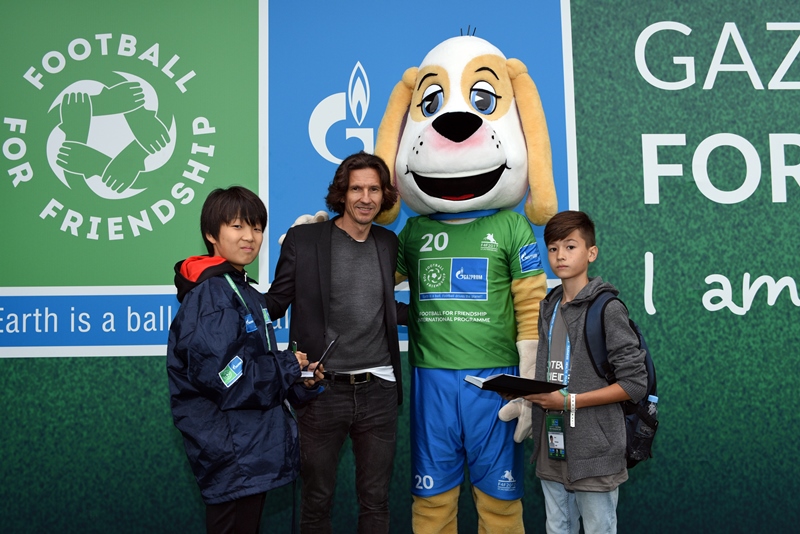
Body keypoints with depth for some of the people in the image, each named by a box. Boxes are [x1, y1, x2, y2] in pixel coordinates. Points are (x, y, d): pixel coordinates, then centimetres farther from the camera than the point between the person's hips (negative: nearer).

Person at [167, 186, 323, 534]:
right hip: (233, 455, -10)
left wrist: (294, 380, 2)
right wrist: (289, 367, -14)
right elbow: (225, 378, -26)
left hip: (251, 450, 10)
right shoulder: (211, 295, -17)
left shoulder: (242, 292, 15)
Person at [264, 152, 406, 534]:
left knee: (375, 501, 14)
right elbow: (274, 304, 1)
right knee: (316, 501, 13)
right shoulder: (303, 239, -5)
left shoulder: (388, 243, 9)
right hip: (323, 391, -3)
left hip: (378, 391, 3)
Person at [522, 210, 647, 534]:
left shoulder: (608, 309, -11)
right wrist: (531, 393, -2)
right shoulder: (548, 308, 11)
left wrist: (569, 401, -18)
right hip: (552, 449, 6)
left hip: (593, 451, -6)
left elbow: (635, 383, -13)